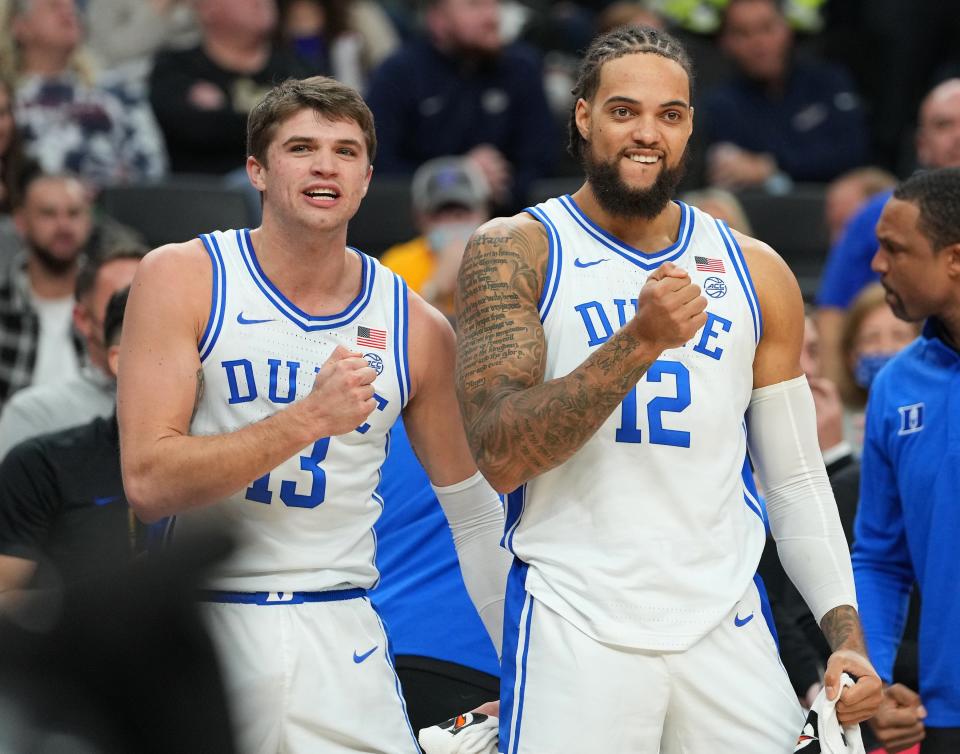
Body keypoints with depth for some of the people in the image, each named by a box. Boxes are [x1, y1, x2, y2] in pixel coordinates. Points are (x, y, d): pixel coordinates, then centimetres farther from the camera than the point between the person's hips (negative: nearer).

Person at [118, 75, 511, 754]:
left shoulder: (418, 331, 3)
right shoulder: (181, 279, -5)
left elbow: (475, 513, 14)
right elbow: (148, 483, -15)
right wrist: (310, 419, -22)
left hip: (341, 640, 2)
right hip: (203, 622, -2)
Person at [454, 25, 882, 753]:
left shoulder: (756, 273, 10)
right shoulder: (514, 253, -1)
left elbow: (797, 479, 13)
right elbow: (498, 456, -12)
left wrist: (848, 635, 1)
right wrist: (641, 340, -21)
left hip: (728, 633, 3)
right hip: (574, 632, -3)